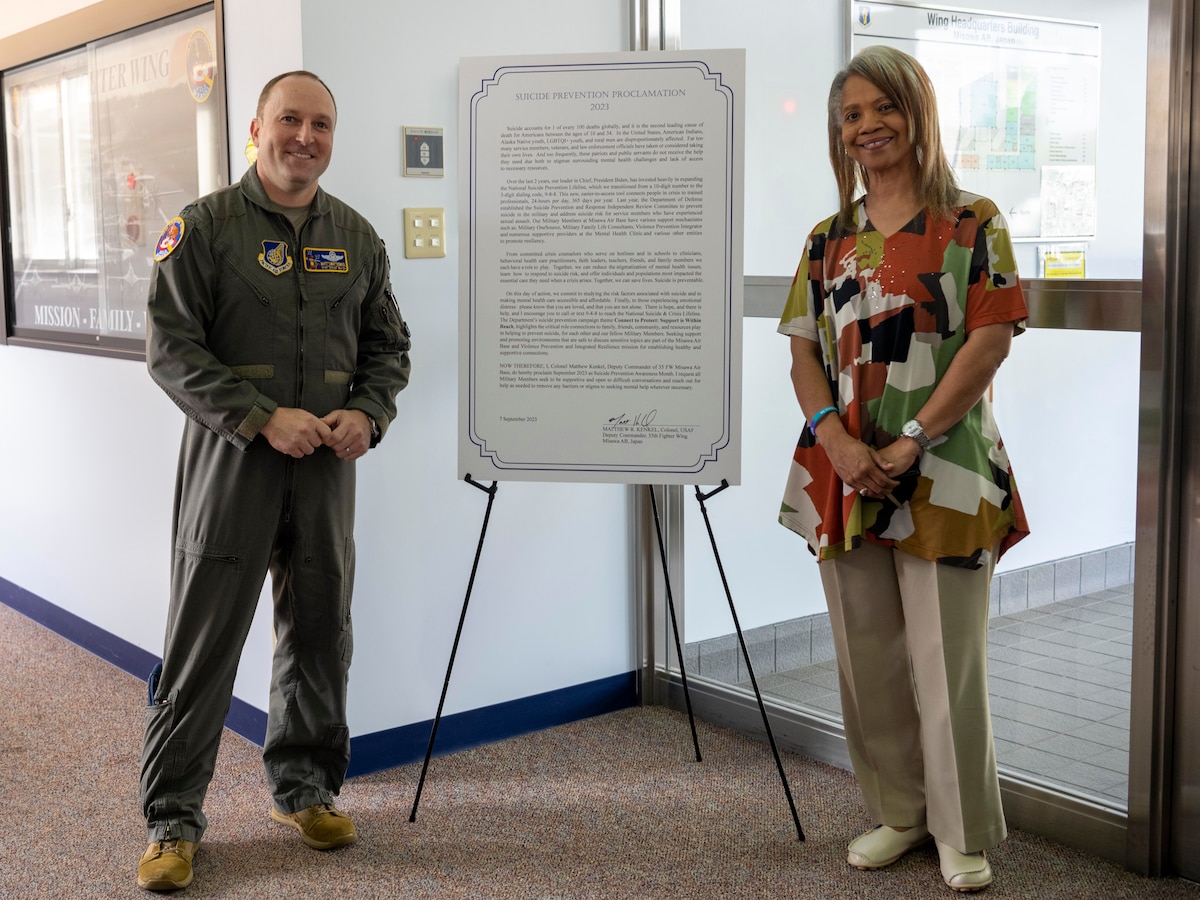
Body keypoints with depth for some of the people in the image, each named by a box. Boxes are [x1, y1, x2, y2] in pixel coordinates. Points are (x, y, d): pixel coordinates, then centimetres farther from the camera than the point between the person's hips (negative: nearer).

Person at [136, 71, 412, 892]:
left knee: (321, 635, 11)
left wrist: (366, 414, -6)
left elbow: (388, 346, 14)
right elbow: (171, 349, -8)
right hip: (229, 459, -4)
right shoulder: (205, 226, -3)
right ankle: (173, 819, 11)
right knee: (203, 644, -2)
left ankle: (304, 790, 29)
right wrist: (265, 418, -17)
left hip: (328, 466, 4)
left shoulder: (356, 237, 11)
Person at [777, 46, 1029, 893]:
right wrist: (837, 439, -10)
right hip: (843, 471, 5)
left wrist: (913, 441, -16)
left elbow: (991, 339, -9)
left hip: (942, 474, -4)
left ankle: (965, 832, 16)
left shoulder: (972, 223, -1)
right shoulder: (828, 239, 13)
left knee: (946, 658, 0)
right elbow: (805, 350, 8)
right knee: (867, 656, 11)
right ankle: (898, 813, 27)